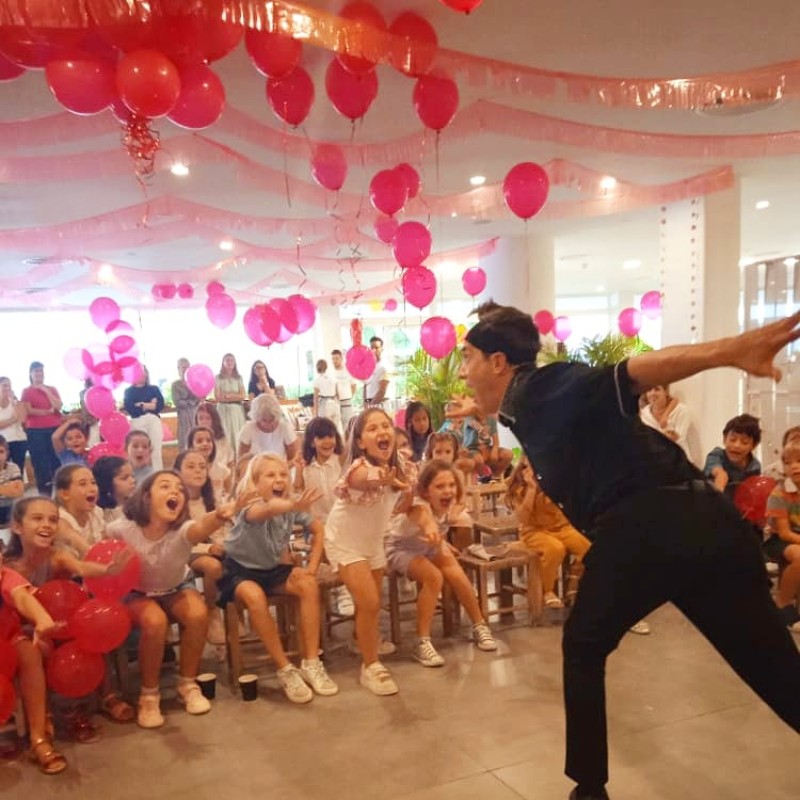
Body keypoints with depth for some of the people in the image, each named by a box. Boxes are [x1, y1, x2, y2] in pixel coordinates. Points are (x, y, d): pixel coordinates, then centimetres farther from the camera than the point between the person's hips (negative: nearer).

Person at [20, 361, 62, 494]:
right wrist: (49, 411, -9)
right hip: (35, 430, -2)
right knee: (40, 462, -3)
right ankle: (44, 493, 1)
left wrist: (46, 391, -5)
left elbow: (58, 406, -3)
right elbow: (28, 410, -7)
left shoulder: (52, 389, 14)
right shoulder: (26, 391, 6)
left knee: (56, 459, -3)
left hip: (54, 428, 2)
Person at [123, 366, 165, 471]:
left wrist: (140, 405, -5)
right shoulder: (129, 391, 12)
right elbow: (129, 408, -3)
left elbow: (160, 405, 2)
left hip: (153, 420, 1)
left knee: (156, 452, -3)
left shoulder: (154, 389, 15)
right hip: (137, 422, -1)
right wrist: (148, 405, -4)